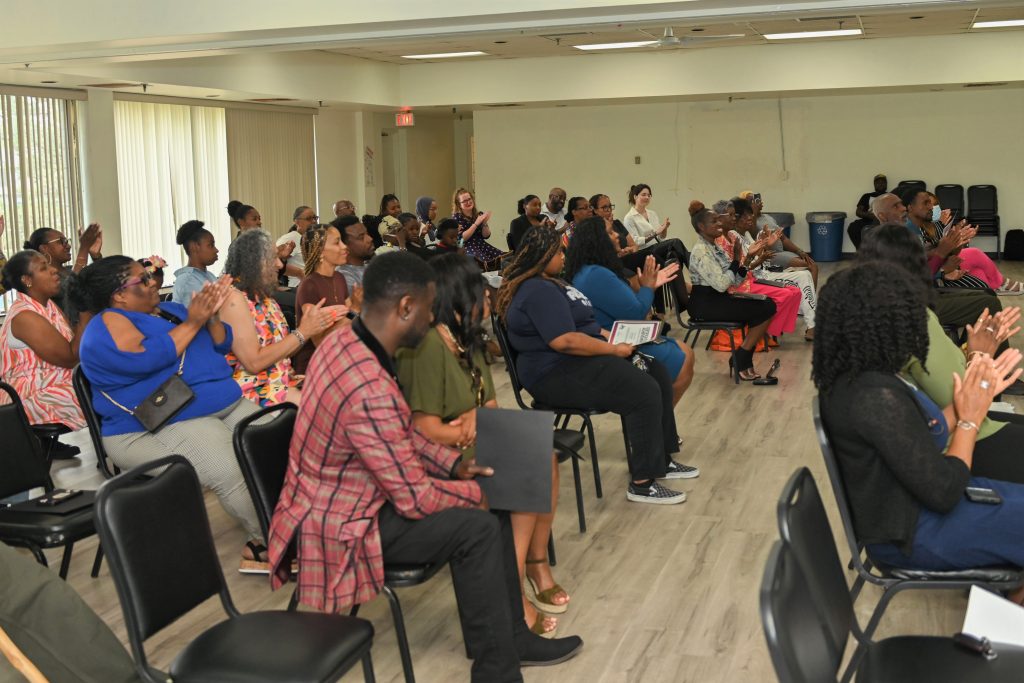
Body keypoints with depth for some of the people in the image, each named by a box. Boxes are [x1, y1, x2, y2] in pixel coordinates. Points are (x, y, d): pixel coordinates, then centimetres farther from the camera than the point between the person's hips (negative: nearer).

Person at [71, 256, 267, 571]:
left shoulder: (170, 309, 19)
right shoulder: (108, 323, -4)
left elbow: (222, 345, 19)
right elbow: (147, 359, -21)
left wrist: (210, 317, -2)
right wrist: (191, 323, -13)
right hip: (158, 426, -8)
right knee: (233, 472, -30)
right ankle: (269, 539, -11)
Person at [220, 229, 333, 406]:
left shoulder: (263, 297, 13)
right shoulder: (233, 298, -12)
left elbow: (282, 351, 12)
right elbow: (254, 362, -18)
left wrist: (311, 327, -3)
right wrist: (302, 332, -13)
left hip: (284, 382, 8)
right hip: (256, 391, -8)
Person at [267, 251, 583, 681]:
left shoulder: (346, 343, -3)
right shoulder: (370, 389, -34)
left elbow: (403, 435, 12)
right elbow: (416, 498, -25)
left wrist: (455, 464, 3)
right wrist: (477, 491, -8)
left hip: (348, 495, 9)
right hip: (341, 525, -9)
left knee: (492, 508, 7)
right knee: (478, 526, -14)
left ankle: (511, 636, 19)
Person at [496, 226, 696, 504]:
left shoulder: (547, 284, 18)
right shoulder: (538, 291, -18)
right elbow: (564, 341, -26)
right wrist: (614, 349, -17)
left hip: (575, 363, 11)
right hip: (559, 375, -11)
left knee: (658, 373, 7)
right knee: (645, 392, -21)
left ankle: (661, 459, 15)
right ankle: (642, 483, -13)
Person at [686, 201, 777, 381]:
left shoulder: (716, 247, 12)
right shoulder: (701, 251, -16)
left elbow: (734, 281, 10)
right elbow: (721, 284, -24)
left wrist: (747, 263, -7)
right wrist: (736, 259, -16)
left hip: (718, 298, 9)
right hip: (705, 303, -9)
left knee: (768, 304, -4)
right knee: (765, 310, -15)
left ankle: (743, 358, 0)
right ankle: (741, 360, -2)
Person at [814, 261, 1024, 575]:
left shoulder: (850, 377, -2)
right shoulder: (878, 397, -31)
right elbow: (943, 492, -25)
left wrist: (969, 397, 2)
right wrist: (970, 418, -13)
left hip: (906, 500, 9)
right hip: (911, 531, -9)